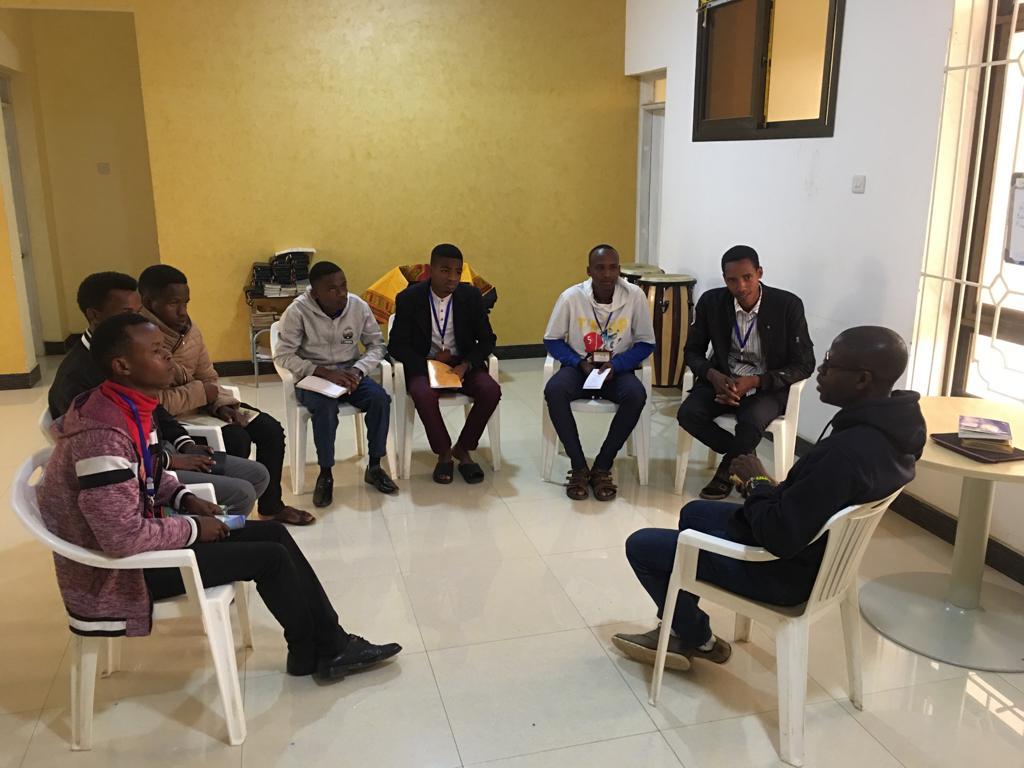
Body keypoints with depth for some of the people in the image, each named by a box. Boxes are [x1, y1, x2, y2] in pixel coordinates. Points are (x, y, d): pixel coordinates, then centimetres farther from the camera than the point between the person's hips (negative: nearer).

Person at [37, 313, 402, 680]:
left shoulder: (128, 406, 0)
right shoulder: (103, 435, -30)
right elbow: (125, 538, -31)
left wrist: (185, 499, 1)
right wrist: (193, 528, -17)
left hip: (138, 537, 10)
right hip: (118, 570, -9)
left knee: (273, 532, 5)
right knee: (270, 557, -10)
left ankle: (332, 643, 11)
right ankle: (310, 654, 15)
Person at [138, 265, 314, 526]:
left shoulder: (189, 330, 2)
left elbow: (208, 379, 10)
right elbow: (158, 402, -30)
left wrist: (222, 405, -10)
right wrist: (203, 392, -16)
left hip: (200, 404, 9)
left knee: (270, 430, 1)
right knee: (237, 439, -26)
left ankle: (271, 505, 19)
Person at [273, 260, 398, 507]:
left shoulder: (358, 305, -7)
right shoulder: (298, 311, -16)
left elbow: (377, 345, 1)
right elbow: (283, 355, -16)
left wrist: (358, 370, -18)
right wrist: (324, 372, -26)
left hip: (350, 372, 3)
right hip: (312, 376, -3)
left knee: (380, 399, -24)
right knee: (326, 407, -34)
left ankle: (374, 467, -7)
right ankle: (325, 474, -15)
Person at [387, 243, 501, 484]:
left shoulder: (471, 296, -2)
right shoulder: (408, 298, -6)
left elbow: (487, 339, 3)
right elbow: (396, 345, -3)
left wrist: (466, 365, -15)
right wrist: (428, 362, -18)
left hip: (462, 363, 2)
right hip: (423, 364, -2)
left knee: (491, 390, -25)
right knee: (424, 394, -34)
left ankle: (463, 448, -4)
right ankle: (443, 452, -9)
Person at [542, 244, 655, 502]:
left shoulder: (635, 296, -12)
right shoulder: (571, 296, -11)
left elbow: (645, 343, -3)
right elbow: (552, 340, -1)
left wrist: (616, 365, -19)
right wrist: (580, 362, -16)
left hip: (618, 369, 0)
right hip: (579, 366, 0)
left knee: (636, 395, -32)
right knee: (553, 391, -31)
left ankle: (602, 467, -15)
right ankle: (579, 467, -16)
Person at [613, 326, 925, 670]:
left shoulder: (846, 453, -37)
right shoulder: (893, 427, -7)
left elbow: (779, 538, -31)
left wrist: (757, 483, -15)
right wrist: (776, 490, -2)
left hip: (786, 569, -9)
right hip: (816, 546, 10)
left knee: (640, 546, 3)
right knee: (694, 513, 28)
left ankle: (699, 640, 24)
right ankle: (680, 628, 34)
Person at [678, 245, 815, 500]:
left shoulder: (788, 305, -14)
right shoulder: (711, 302, -6)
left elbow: (804, 364, -9)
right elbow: (692, 351, 4)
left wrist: (755, 381, -23)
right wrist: (713, 375, -19)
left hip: (769, 385, -3)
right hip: (723, 379, 3)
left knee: (751, 421, -33)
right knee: (688, 414, -23)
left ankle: (727, 469, 0)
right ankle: (743, 458, 0)